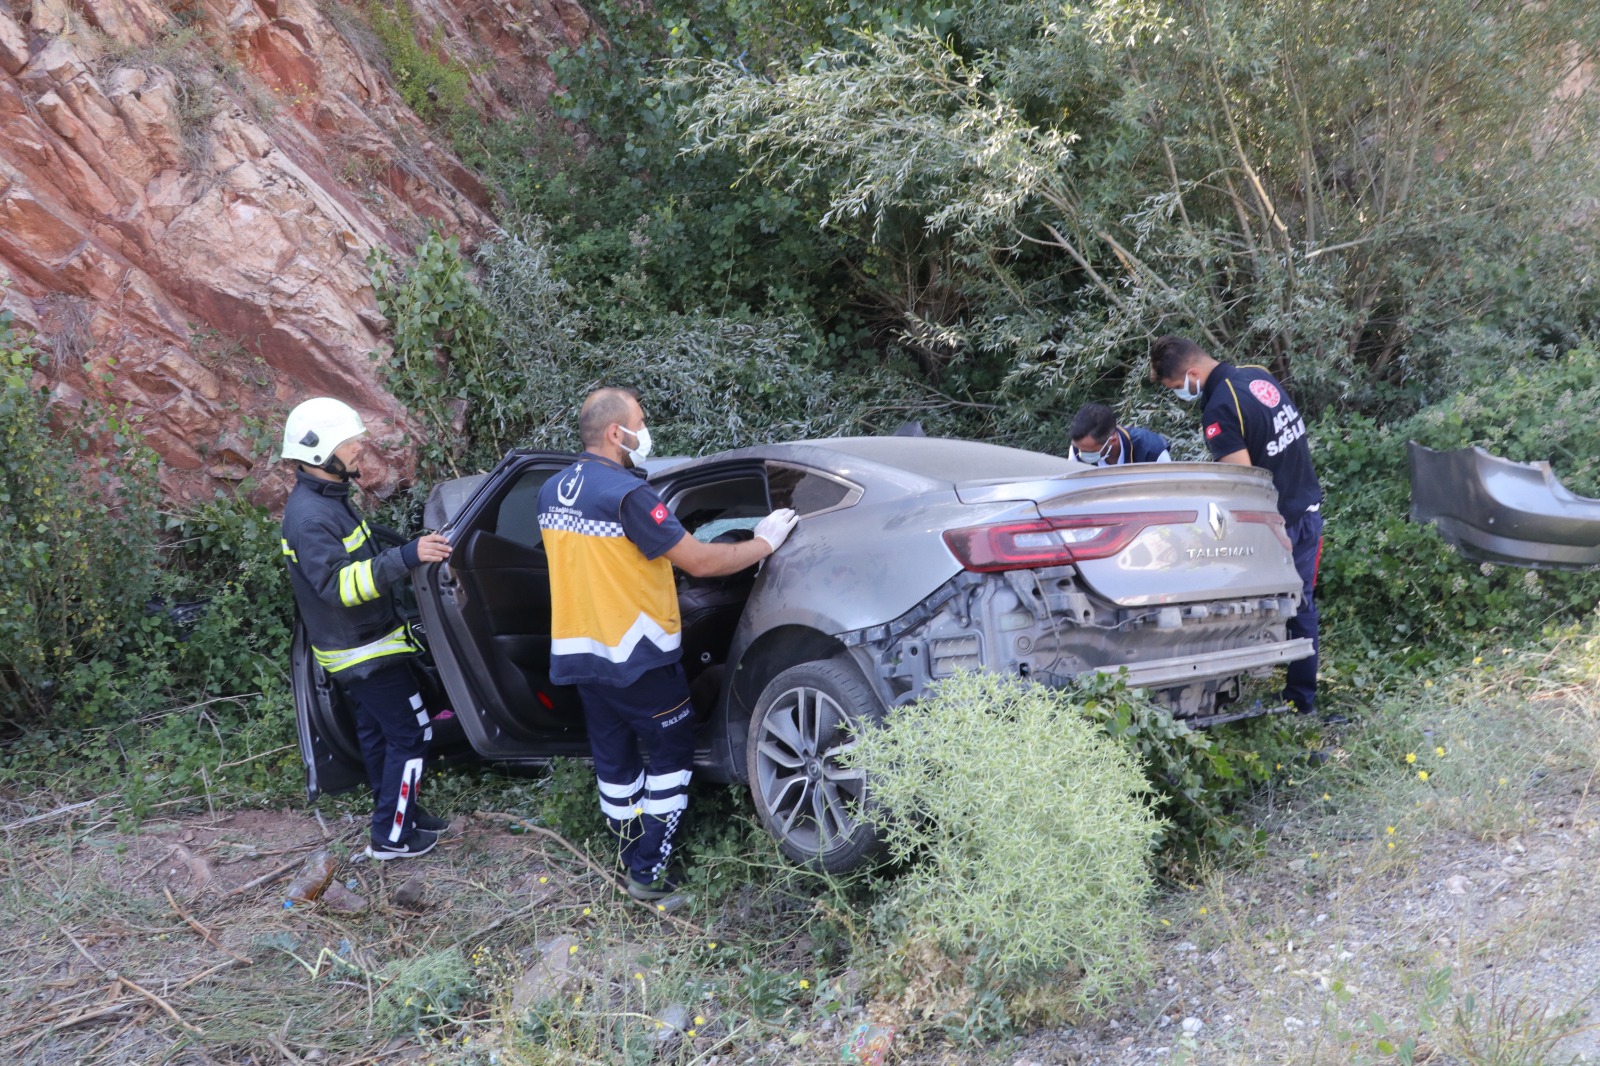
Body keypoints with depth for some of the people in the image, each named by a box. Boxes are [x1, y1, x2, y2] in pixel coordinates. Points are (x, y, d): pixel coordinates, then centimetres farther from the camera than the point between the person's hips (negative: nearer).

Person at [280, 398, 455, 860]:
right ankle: (391, 836, 5)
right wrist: (405, 557, -44)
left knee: (377, 732, 19)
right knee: (411, 734, -4)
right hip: (365, 651, -10)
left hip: (353, 648, 10)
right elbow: (337, 584, -36)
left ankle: (401, 813, 32)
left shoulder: (325, 502, 9)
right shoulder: (311, 517, -25)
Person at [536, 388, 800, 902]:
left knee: (613, 758, 17)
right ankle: (650, 869, 9)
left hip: (579, 650, 7)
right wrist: (763, 542, -6)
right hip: (635, 656, -7)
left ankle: (633, 852, 29)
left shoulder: (551, 491, 5)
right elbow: (701, 562, -19)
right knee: (670, 753, 8)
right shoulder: (626, 493, -20)